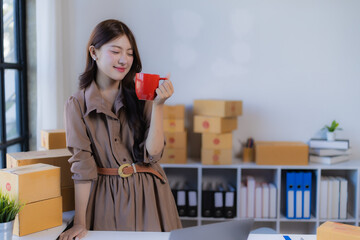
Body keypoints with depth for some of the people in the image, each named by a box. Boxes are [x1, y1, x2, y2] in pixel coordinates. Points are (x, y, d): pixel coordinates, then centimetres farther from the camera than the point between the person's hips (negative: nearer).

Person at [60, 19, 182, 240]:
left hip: (148, 195, 2)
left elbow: (153, 153, -10)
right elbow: (82, 166, -8)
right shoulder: (78, 105, -4)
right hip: (106, 198, -1)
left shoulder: (142, 96, -1)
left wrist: (158, 105, -19)